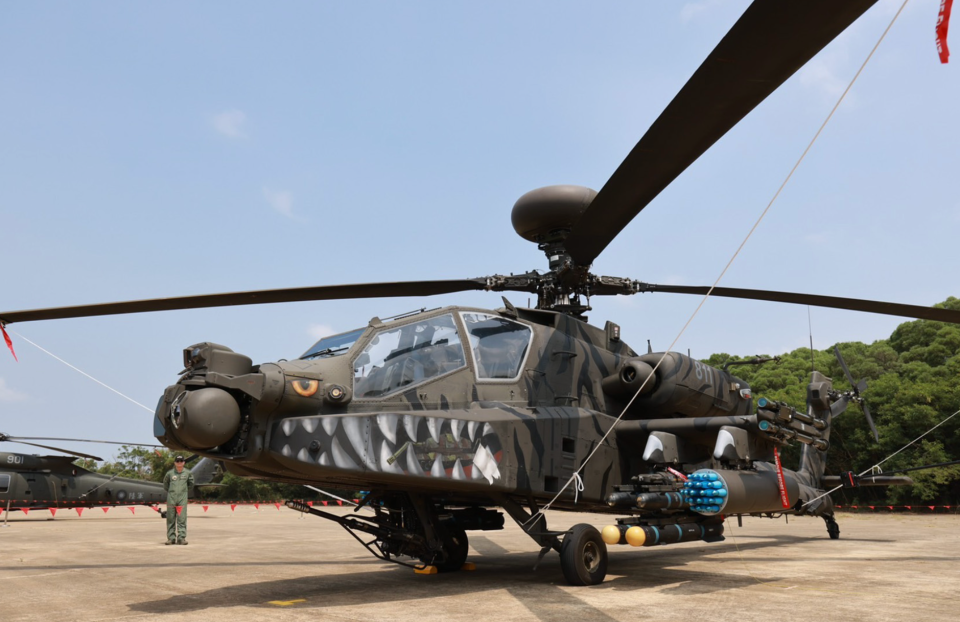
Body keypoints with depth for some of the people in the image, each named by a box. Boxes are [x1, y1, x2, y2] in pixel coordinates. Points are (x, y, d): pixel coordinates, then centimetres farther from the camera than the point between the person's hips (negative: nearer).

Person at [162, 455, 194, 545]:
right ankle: (171, 538, 11)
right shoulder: (170, 473, 0)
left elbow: (190, 484, 19)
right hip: (171, 498, 0)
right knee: (170, 519, 4)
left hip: (182, 498, 0)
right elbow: (165, 483, 17)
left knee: (182, 519, -3)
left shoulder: (188, 473, 2)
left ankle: (181, 538, -2)